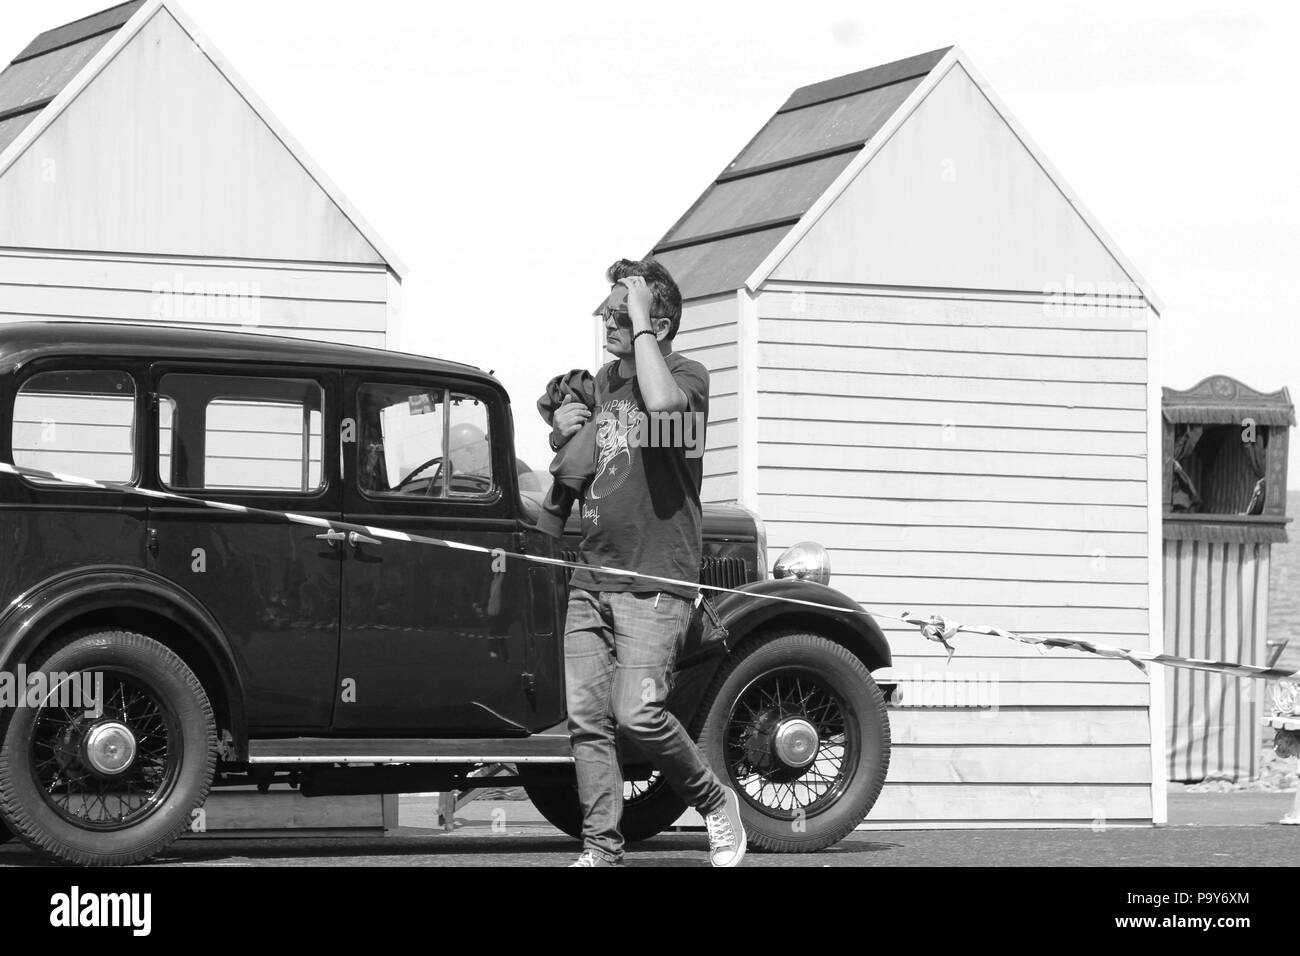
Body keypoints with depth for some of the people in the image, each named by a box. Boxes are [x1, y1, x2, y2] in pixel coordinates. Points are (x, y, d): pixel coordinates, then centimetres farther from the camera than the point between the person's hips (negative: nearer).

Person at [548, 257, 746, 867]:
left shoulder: (686, 375, -6)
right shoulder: (603, 381, 17)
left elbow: (662, 404, -33)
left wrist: (642, 325, -21)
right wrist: (562, 432, 9)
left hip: (655, 577, -7)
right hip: (591, 576, 7)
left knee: (638, 713, -18)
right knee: (585, 718, -1)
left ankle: (716, 804, 5)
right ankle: (602, 850, 5)